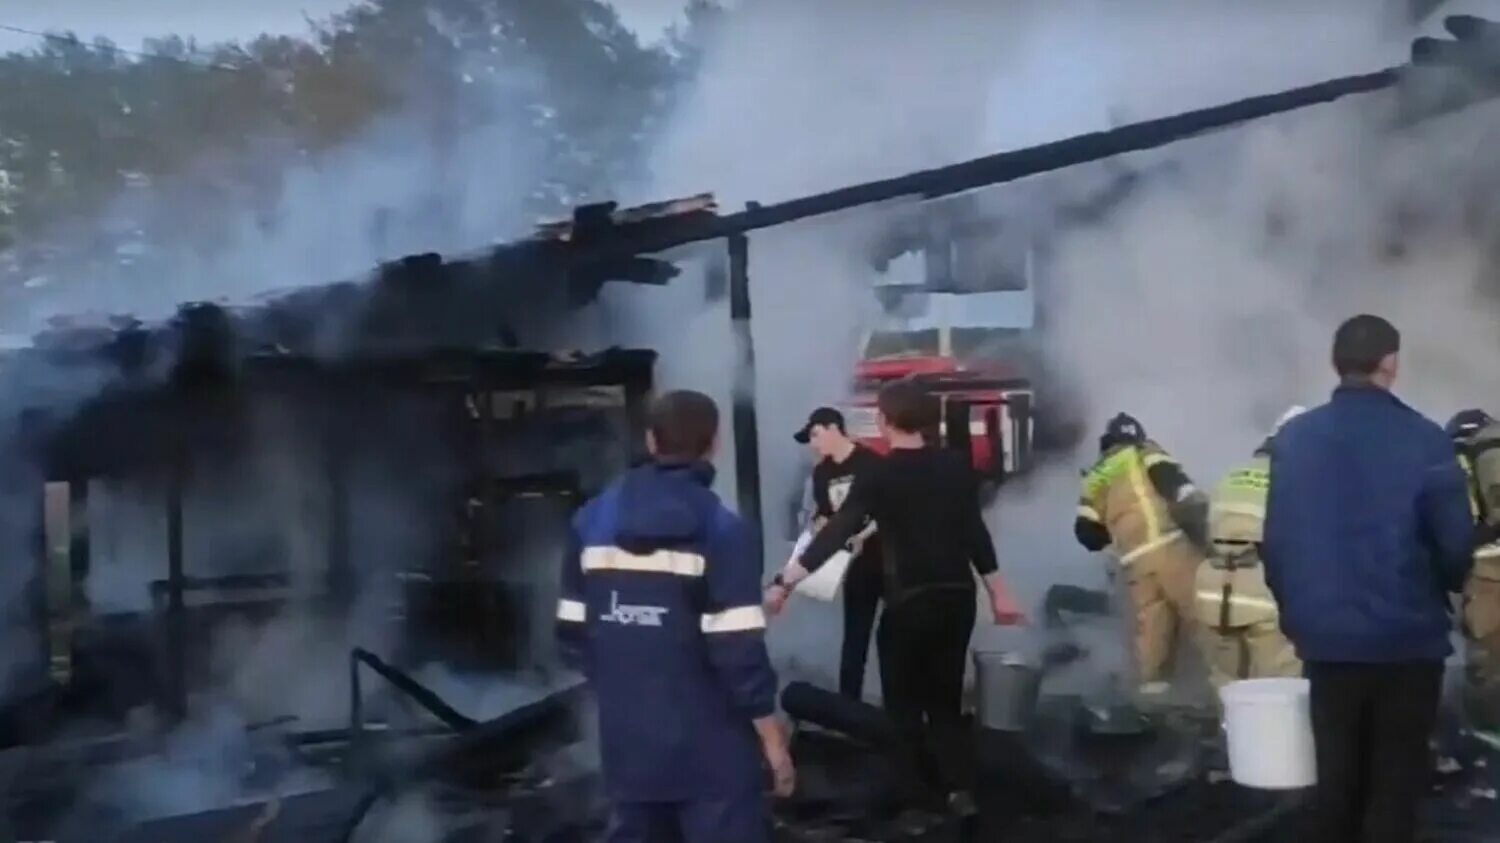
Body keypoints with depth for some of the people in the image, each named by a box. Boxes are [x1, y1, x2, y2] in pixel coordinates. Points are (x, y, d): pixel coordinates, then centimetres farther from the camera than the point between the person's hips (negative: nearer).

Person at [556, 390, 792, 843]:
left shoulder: (594, 519, 2)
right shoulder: (722, 530, -14)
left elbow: (574, 631, 7)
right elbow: (738, 650, -17)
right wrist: (772, 737, -6)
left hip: (626, 738, 6)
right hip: (710, 747, -5)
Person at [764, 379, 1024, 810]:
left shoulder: (879, 475, -11)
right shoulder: (956, 465, 1)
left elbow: (835, 533, -18)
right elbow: (975, 531, 3)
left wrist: (784, 582, -19)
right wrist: (998, 592, 9)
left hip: (910, 602, -5)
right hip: (957, 597, 5)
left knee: (905, 700, 12)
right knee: (945, 697, 16)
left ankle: (924, 791, 14)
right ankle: (956, 786, 6)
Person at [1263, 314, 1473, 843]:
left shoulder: (1294, 439, -2)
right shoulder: (1423, 440, -12)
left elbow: (1276, 541, 0)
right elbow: (1456, 541, -10)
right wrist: (1443, 590, 12)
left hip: (1326, 636, 3)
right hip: (1407, 636, -3)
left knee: (1336, 774, 16)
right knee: (1396, 778, 9)